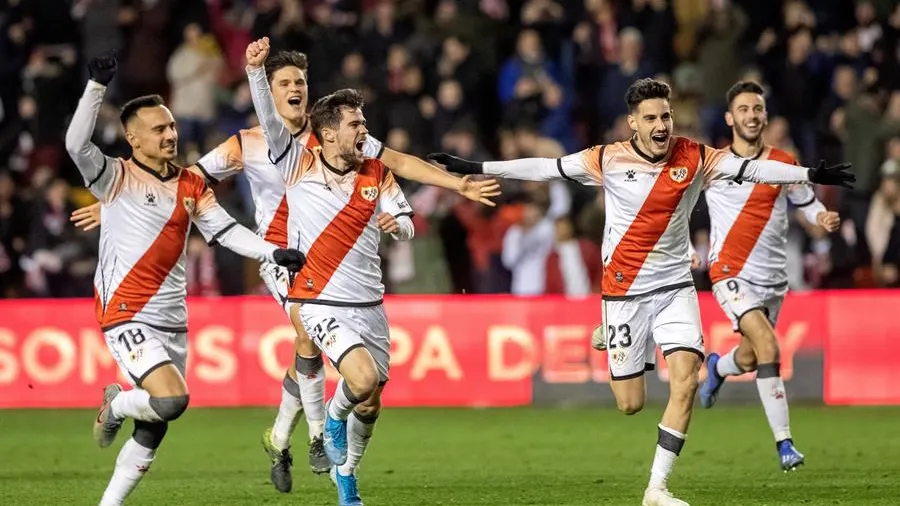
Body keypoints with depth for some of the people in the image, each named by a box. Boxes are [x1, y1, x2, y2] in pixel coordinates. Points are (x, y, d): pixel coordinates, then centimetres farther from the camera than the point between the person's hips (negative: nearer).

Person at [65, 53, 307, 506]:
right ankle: (116, 405, 8)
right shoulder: (117, 178, -6)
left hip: (172, 322, 7)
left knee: (153, 430, 7)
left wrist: (273, 252, -4)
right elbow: (77, 145, -21)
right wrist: (97, 86, -30)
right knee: (171, 400, -24)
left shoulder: (191, 186, 12)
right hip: (128, 318, -7)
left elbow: (226, 230, 10)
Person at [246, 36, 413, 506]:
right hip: (321, 303, -4)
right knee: (363, 379, -25)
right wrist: (256, 71, -27)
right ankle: (334, 416, 10)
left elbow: (407, 226, 4)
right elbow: (269, 122, -14)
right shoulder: (299, 165, -4)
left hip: (369, 305, 4)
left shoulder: (378, 174, 5)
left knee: (370, 405, 9)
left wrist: (397, 223, -19)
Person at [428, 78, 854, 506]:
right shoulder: (608, 161, -8)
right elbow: (546, 168, -4)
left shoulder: (694, 158, -5)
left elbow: (752, 168, -7)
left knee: (686, 382, -16)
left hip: (675, 286, 2)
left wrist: (811, 176, -16)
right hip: (624, 290, -2)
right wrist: (473, 168, -4)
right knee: (630, 404, 1)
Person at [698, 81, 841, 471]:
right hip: (732, 274, -4)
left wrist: (824, 218, -12)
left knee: (749, 359, 18)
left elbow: (807, 203, 11)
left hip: (773, 278, 4)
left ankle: (718, 367, 57)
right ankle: (784, 442, -21)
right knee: (768, 348, -23)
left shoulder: (783, 164, 1)